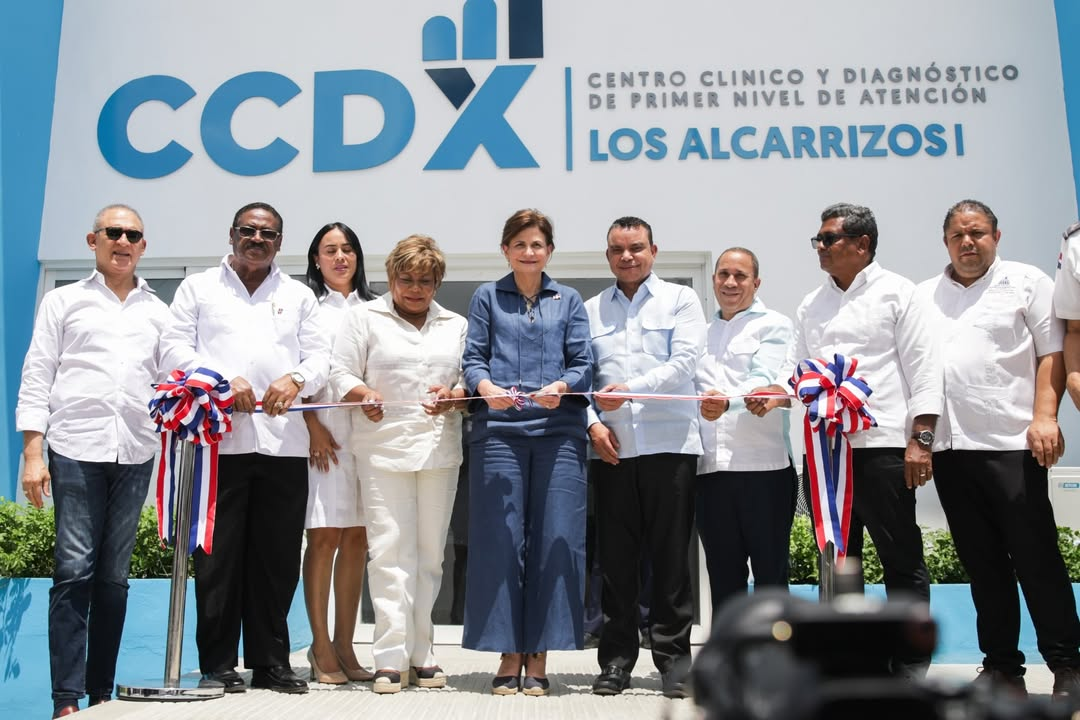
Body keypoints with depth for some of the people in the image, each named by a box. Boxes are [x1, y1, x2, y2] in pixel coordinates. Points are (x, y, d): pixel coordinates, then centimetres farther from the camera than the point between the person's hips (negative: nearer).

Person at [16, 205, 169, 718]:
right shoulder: (64, 301, 11)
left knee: (114, 575, 6)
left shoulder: (159, 312, 16)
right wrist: (32, 451, -4)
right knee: (74, 570, -7)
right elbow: (37, 376, 5)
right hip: (76, 448, -2)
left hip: (135, 453, 2)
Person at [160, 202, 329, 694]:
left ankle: (271, 662, 13)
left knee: (277, 556, 4)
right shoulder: (199, 287, 15)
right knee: (218, 555, 0)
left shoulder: (298, 296, 20)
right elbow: (176, 347, 3)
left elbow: (320, 357, 12)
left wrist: (296, 379, -10)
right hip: (219, 438, -2)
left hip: (283, 442, 2)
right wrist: (223, 380, -12)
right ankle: (217, 664, 9)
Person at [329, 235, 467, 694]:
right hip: (384, 447, -3)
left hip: (439, 449, 3)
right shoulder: (364, 317, 10)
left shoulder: (456, 325, 18)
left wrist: (454, 393, -10)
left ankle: (420, 654, 14)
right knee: (390, 551, -8)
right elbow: (341, 373, 2)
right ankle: (391, 659, -4)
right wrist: (364, 396, -18)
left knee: (430, 553, 6)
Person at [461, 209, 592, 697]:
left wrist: (562, 387, -14)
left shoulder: (569, 300, 16)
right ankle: (509, 657, 8)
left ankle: (538, 660, 7)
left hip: (558, 431, 1)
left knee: (554, 541, -2)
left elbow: (583, 363, 7)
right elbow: (473, 358, 6)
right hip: (498, 430, 0)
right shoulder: (487, 297, 15)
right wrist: (486, 387, -15)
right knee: (500, 541, -2)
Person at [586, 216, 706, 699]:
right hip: (611, 447, 2)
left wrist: (629, 391, -12)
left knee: (671, 555, 1)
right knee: (616, 556, 5)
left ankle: (673, 656, 11)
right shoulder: (592, 310, 16)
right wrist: (592, 423, -6)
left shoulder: (680, 299, 9)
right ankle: (616, 658, 13)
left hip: (669, 442, -2)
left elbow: (684, 362, -5)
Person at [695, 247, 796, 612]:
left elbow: (764, 380, -13)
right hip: (710, 468, 5)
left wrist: (728, 401, -33)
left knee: (770, 572, 2)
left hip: (764, 464, -5)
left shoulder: (774, 325, 4)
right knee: (723, 575, 9)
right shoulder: (703, 333, 20)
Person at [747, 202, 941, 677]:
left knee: (901, 558, 1)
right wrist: (776, 394, -6)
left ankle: (911, 669, 10)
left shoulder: (896, 292, 2)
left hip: (882, 446, -5)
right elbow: (796, 369, 16)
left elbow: (923, 367, -4)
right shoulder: (811, 305, 17)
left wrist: (921, 438, -11)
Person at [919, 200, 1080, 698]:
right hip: (949, 448, 4)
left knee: (1036, 558, -1)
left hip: (1011, 442, -4)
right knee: (982, 563, 9)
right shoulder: (925, 296, 16)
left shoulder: (1027, 282, 6)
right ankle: (1002, 666, 17)